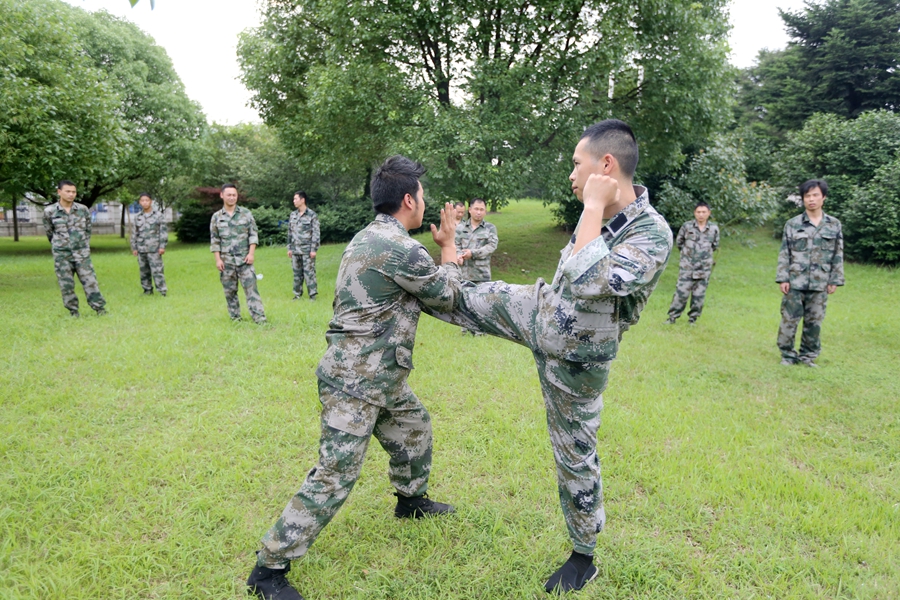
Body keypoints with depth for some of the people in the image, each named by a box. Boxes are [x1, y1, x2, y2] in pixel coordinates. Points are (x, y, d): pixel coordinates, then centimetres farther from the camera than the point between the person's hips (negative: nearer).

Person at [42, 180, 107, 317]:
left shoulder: (83, 209, 1)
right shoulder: (49, 211, -3)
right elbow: (49, 232, 11)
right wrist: (57, 246, 16)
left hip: (82, 253, 0)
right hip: (62, 254, 0)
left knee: (90, 280, -3)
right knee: (66, 284, 4)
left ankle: (99, 307, 3)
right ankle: (73, 311, 15)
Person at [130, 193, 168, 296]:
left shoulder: (158, 215, 2)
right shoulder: (137, 217, 12)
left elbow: (163, 231, -1)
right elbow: (134, 233, 15)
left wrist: (162, 246, -7)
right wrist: (134, 248, 10)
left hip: (154, 249, -4)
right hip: (141, 249, 4)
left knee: (157, 270, -9)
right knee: (144, 271, 7)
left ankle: (162, 291, -7)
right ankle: (147, 290, 15)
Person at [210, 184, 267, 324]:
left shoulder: (246, 213, 3)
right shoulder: (216, 217, 5)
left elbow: (253, 234, 2)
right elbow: (214, 240, 6)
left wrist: (251, 253, -8)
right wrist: (218, 259, -2)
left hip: (244, 259, -2)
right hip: (226, 261, 2)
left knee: (251, 288, -7)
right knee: (230, 291, 8)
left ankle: (259, 318, -8)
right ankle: (235, 318, 18)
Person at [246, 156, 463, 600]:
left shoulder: (370, 237, 9)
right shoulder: (400, 248, -22)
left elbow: (420, 286, 21)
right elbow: (446, 297, -5)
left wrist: (443, 256, 16)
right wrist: (448, 245, 8)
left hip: (380, 376, 11)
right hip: (355, 383, -11)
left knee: (415, 429, 25)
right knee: (335, 475, -6)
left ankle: (411, 500, 48)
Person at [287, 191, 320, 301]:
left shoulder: (311, 215, -5)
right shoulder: (293, 215, 12)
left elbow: (315, 233, -7)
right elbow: (290, 232, 17)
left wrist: (314, 249, -11)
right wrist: (289, 248, 13)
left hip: (307, 250, -5)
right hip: (295, 250, 5)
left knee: (309, 272, -5)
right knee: (297, 273, 9)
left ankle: (312, 294, 2)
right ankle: (297, 294, 17)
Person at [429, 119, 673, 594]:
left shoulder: (652, 234, -31)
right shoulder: (599, 215, -8)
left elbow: (585, 282, -44)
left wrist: (593, 206, -37)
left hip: (574, 359, -6)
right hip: (539, 311, 6)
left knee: (575, 457, 7)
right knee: (468, 299, 12)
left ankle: (583, 557, 29)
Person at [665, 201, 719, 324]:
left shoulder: (714, 229, 2)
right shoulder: (687, 226, -2)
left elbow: (715, 246, 17)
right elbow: (678, 242, 12)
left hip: (704, 269, 2)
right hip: (687, 267, -1)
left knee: (699, 295, 5)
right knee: (681, 292, -3)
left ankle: (693, 318, 17)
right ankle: (672, 316, 6)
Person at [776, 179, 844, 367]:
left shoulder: (834, 225, 6)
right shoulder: (792, 224, 1)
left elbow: (838, 255, 8)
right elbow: (784, 254, 1)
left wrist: (835, 280, 3)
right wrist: (783, 278, -5)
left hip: (820, 283, 1)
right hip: (795, 282, -1)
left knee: (814, 322, 8)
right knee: (789, 320, 1)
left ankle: (808, 355, 20)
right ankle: (788, 355, 13)